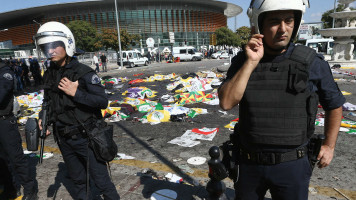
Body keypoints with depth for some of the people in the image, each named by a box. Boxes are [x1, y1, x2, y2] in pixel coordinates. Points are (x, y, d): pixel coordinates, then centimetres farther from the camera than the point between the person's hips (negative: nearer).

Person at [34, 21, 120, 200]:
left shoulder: (84, 72, -15)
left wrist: (76, 93, -26)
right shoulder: (49, 74, 5)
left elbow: (103, 101, -18)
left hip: (85, 136, -6)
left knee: (100, 179, 4)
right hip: (63, 138, 6)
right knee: (78, 180, 22)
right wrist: (43, 118, 2)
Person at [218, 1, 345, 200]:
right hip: (250, 163, 2)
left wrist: (330, 146, 7)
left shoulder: (312, 63, -9)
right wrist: (251, 62, -25)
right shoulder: (242, 61, -7)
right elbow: (226, 103, -20)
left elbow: (334, 104, 6)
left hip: (292, 165, -1)